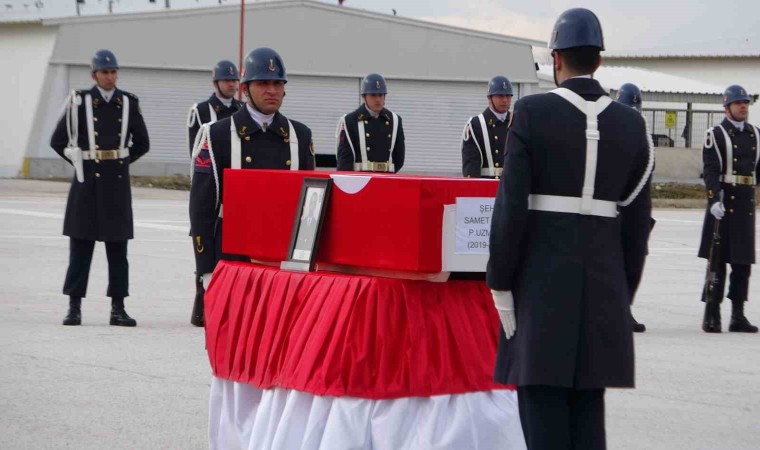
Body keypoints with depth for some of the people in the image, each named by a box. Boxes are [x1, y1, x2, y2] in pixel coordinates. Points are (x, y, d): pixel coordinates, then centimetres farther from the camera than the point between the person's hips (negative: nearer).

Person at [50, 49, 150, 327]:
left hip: (117, 181, 2)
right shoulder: (80, 102, 0)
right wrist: (79, 162, 2)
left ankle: (118, 307, 8)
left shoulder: (128, 103, 7)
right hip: (88, 180, -2)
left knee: (117, 246, 4)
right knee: (81, 244, 1)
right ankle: (74, 306, 6)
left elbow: (142, 144, 16)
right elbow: (58, 141, 4)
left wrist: (121, 162, 10)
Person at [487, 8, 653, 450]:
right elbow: (638, 218, 7)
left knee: (542, 400, -1)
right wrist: (624, 291, 15)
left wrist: (499, 281, -2)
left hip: (542, 280, -4)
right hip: (604, 281, 4)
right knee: (589, 404, 9)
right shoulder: (631, 123, 5)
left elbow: (512, 205, -10)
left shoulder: (532, 113, -7)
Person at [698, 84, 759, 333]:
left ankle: (738, 315, 12)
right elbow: (711, 170, -11)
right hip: (723, 203, -5)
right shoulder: (716, 134, -3)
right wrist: (714, 200, -21)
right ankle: (712, 315, 4)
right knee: (717, 260, -2)